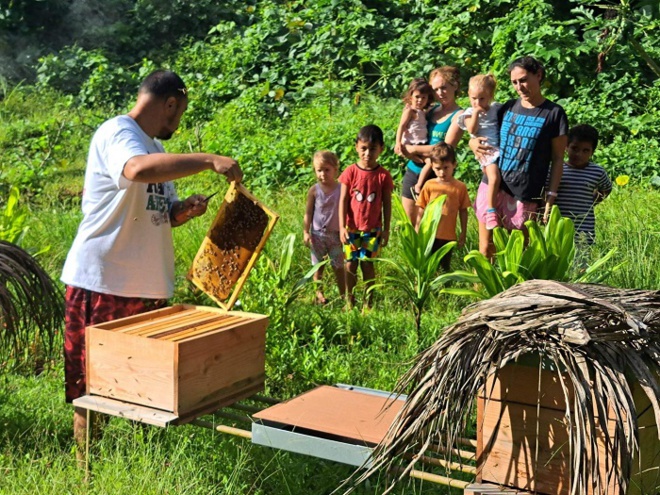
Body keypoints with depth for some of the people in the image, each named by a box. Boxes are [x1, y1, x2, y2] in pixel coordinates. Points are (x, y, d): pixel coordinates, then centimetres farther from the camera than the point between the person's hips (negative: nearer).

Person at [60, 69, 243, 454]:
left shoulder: (155, 147, 18)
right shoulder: (117, 134, -11)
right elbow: (138, 169, -35)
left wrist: (185, 210, 1)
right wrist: (209, 161, -34)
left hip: (149, 287, 9)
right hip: (104, 283, -8)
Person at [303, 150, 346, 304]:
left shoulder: (341, 189, -5)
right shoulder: (314, 191, -3)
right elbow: (308, 213, 1)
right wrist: (306, 232, -3)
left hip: (335, 234, -1)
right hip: (318, 234, 1)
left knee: (338, 266, 6)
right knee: (318, 266, 9)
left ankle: (343, 294, 14)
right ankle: (319, 293, 18)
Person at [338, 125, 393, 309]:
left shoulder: (383, 175, -4)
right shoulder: (350, 172, -5)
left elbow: (387, 204, 1)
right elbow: (343, 201, -4)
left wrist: (386, 230, 1)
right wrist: (342, 227, -9)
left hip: (373, 229, -1)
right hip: (351, 228, 1)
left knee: (367, 263, 0)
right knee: (351, 264, 6)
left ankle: (368, 302, 12)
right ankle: (350, 301, 19)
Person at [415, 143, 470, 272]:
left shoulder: (460, 187, -3)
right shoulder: (429, 185, -2)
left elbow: (463, 211, 4)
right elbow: (421, 210, 3)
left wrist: (463, 233, 6)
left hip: (448, 236, 0)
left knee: (445, 267, 10)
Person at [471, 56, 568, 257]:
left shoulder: (553, 114, -2)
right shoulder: (507, 108, 11)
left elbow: (557, 159, -1)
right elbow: (486, 133, 21)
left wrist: (551, 196, -8)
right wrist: (474, 142, -4)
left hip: (524, 197, -4)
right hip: (491, 187, 4)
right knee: (485, 250, 7)